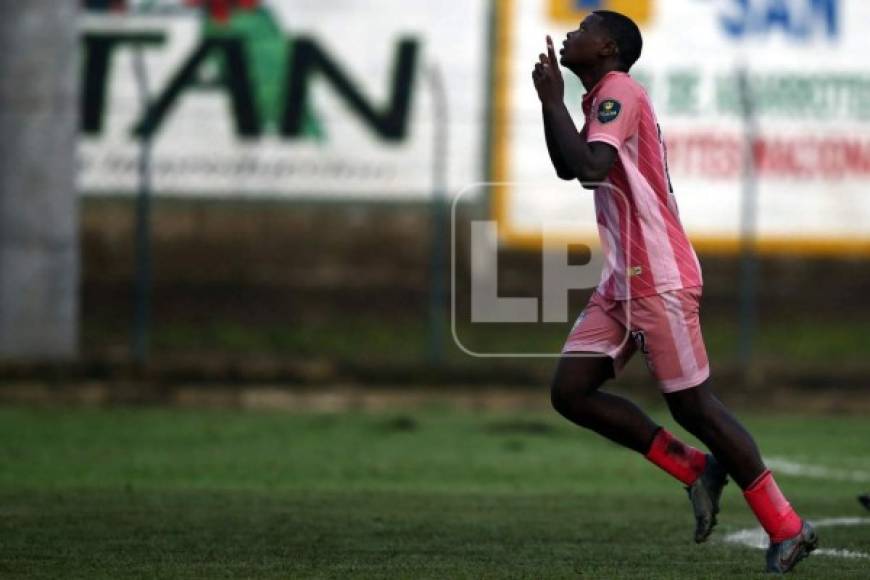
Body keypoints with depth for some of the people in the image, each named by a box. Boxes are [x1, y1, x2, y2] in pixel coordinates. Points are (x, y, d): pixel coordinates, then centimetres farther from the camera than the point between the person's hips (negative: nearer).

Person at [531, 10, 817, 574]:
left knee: (693, 404, -7)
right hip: (623, 282, 10)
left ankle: (787, 528, 0)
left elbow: (590, 167, -27)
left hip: (659, 281, -10)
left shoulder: (618, 89, -12)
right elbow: (567, 169, 28)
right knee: (570, 392, 3)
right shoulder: (606, 97, 17)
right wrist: (550, 97, 17)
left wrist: (554, 100, -16)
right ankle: (696, 470, 10)